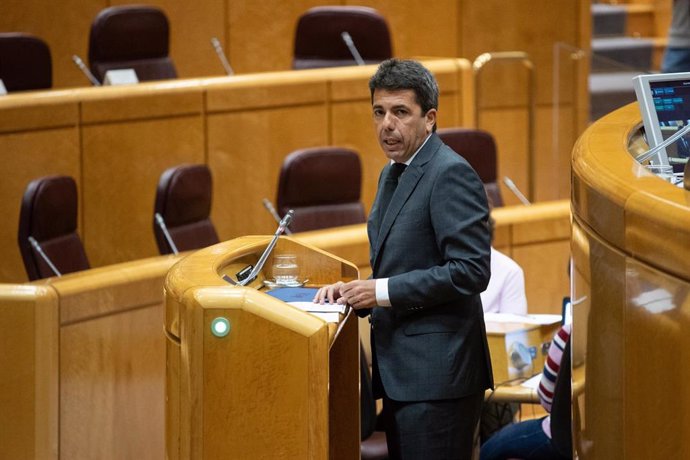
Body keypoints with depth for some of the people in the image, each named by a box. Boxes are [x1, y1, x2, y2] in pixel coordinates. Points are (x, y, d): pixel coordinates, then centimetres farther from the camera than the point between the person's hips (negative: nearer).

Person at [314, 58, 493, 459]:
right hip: (402, 370, 9)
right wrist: (356, 291, 6)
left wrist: (384, 292, -18)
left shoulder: (450, 174, -12)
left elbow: (470, 270, -20)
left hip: (436, 373, -9)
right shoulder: (393, 174, 17)